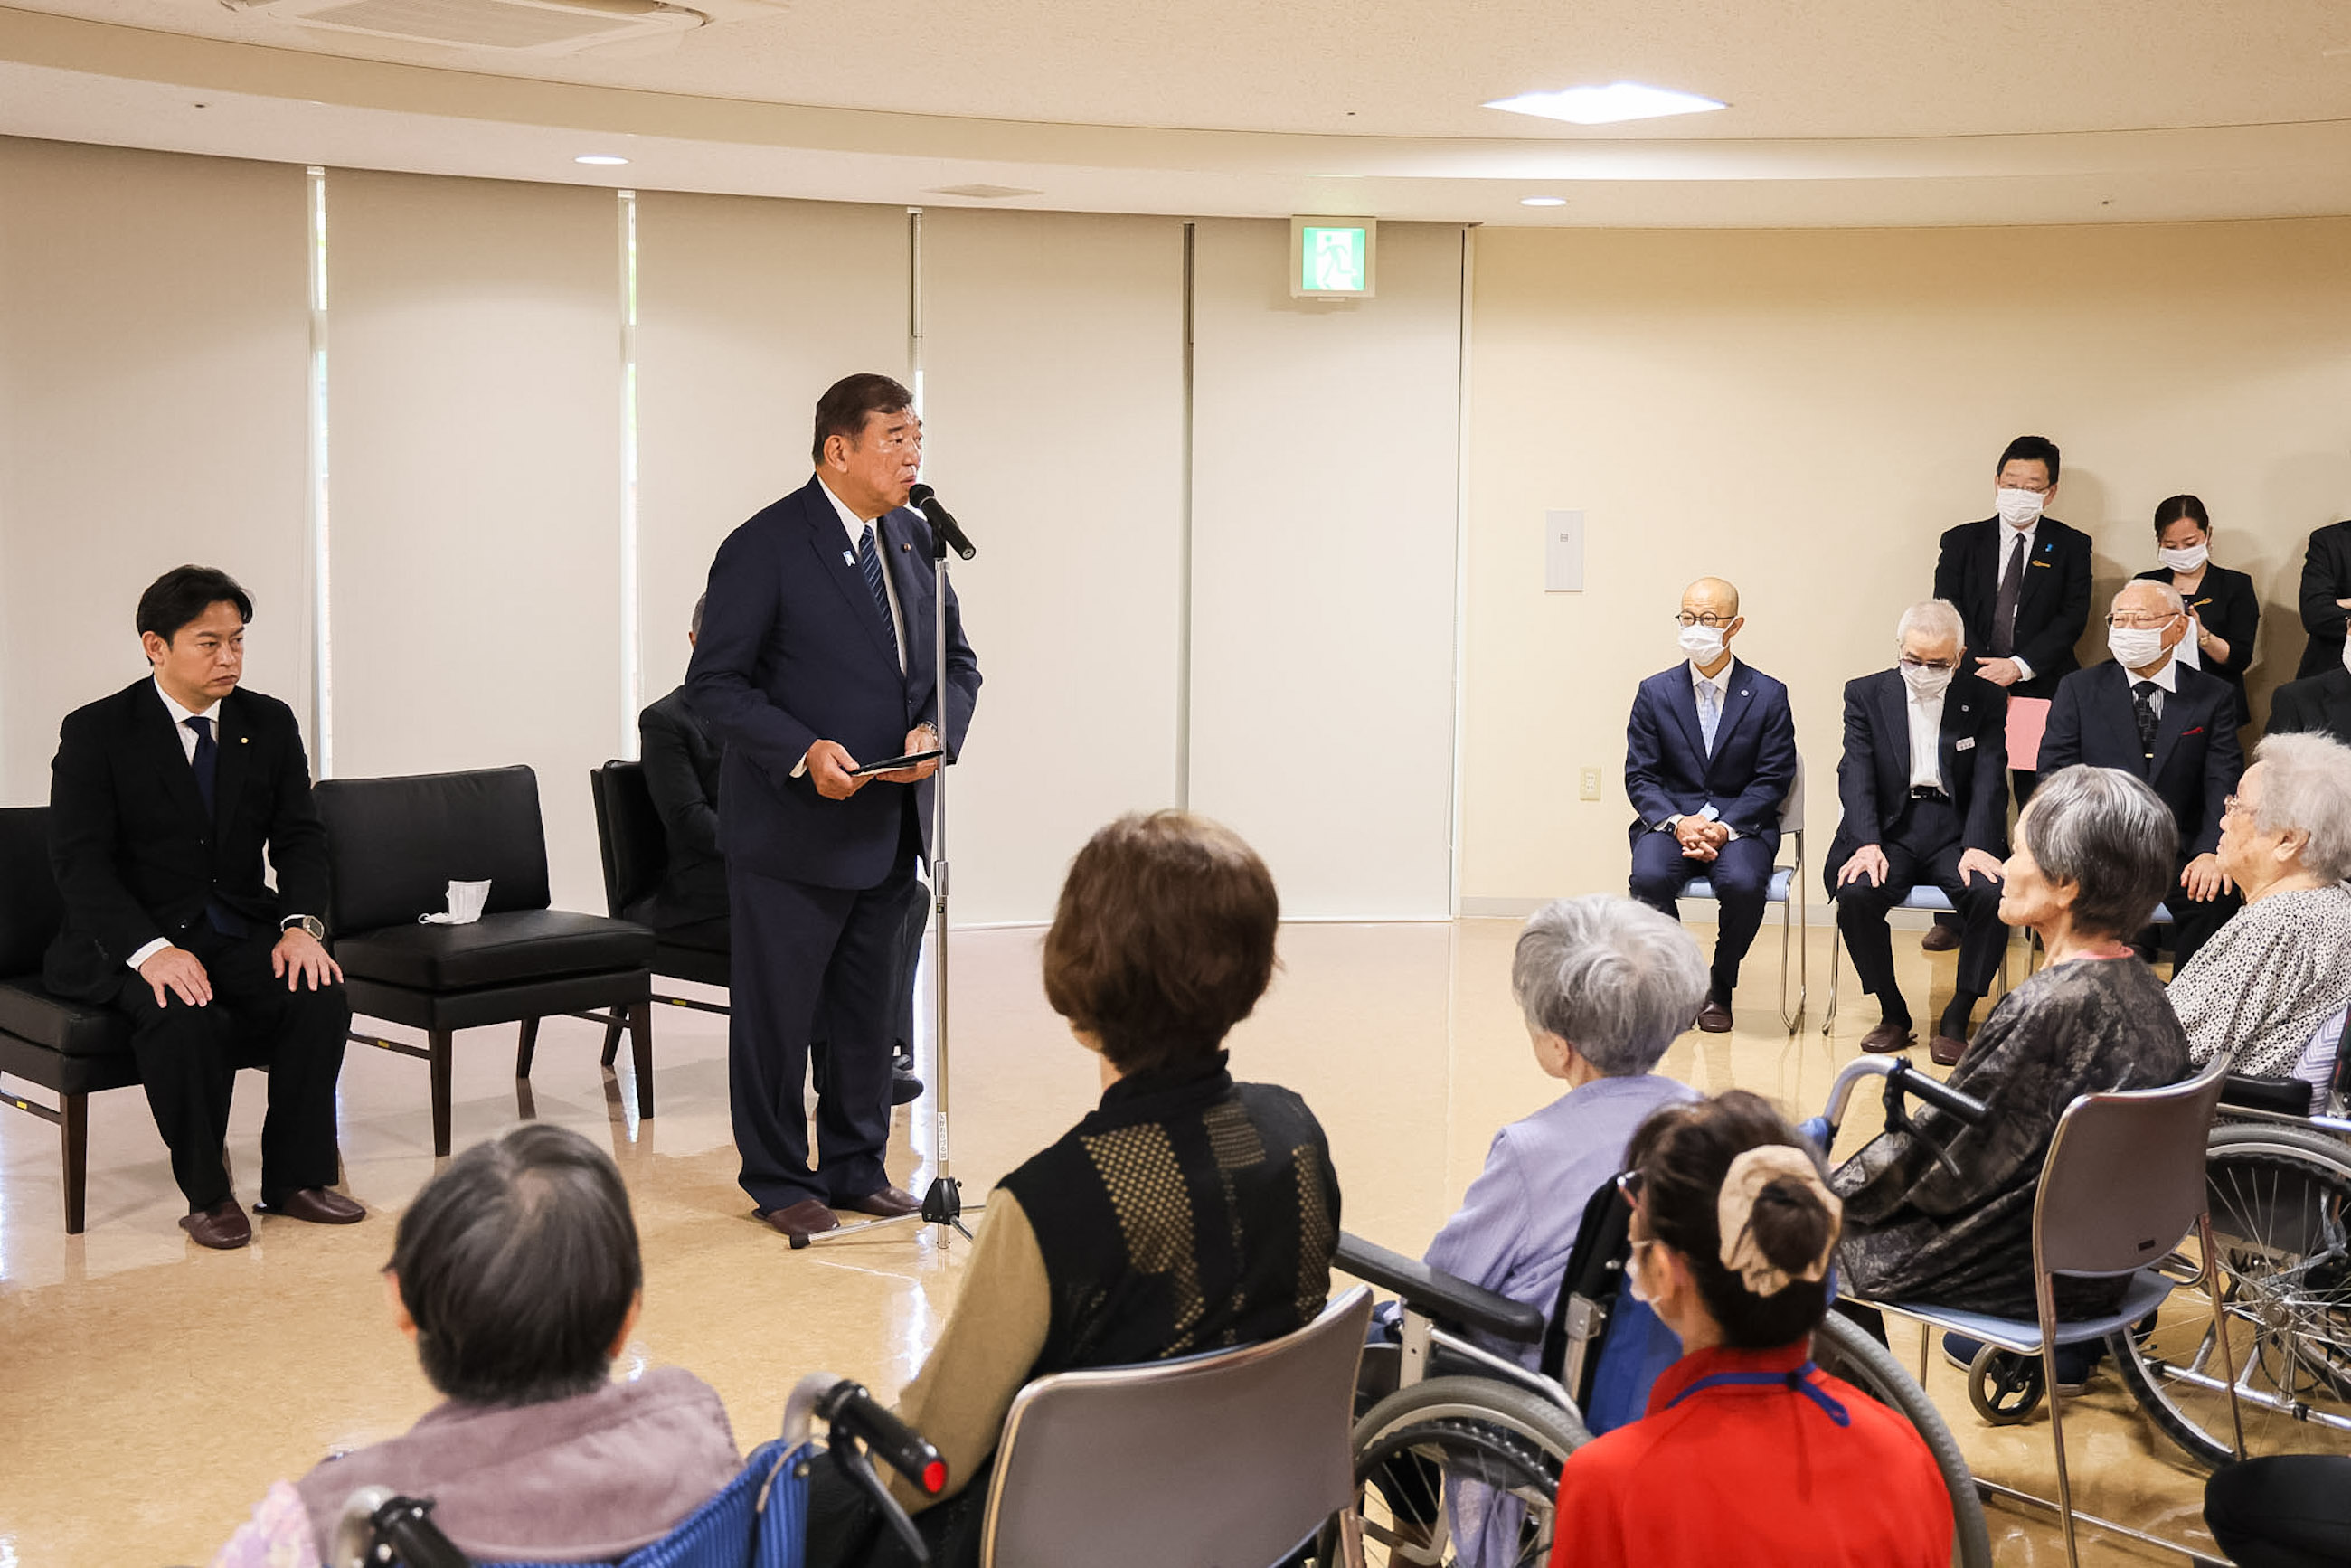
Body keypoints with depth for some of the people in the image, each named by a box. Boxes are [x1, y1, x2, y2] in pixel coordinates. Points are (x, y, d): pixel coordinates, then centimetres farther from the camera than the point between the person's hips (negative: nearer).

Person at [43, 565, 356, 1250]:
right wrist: (151, 949, -31)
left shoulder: (269, 723, 6)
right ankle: (206, 1194, -15)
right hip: (130, 938, -4)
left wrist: (302, 925, -17)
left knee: (321, 996, -24)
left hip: (240, 930, 4)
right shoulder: (95, 732, -7)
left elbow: (299, 837, 4)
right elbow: (81, 864, -15)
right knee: (184, 1016, -34)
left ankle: (296, 1178, -6)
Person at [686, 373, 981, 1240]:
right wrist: (803, 752, -24)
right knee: (777, 1013, 5)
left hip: (889, 824, 7)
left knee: (869, 1008, 16)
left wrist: (936, 729, -7)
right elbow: (714, 682, -13)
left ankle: (858, 1167, 29)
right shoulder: (764, 547, -13)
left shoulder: (912, 538, 8)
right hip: (793, 827, -6)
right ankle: (779, 1179, 19)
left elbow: (955, 660, 14)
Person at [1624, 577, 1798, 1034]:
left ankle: (1720, 987, -5)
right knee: (1649, 877, -31)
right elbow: (1640, 776, 3)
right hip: (1671, 819, 1)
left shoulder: (1768, 695, 2)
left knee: (1743, 884, -33)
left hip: (1741, 824, -1)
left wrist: (1725, 826, -16)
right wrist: (1678, 823, -16)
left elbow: (1773, 778, -1)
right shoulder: (1656, 692, 5)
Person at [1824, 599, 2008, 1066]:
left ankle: (1957, 1020, -13)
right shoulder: (1866, 695, 6)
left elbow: (1990, 780, -3)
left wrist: (1978, 846, -20)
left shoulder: (1984, 700, 6)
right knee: (1855, 892, -30)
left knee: (1993, 894, -30)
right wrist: (1867, 844, -21)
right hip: (1889, 828, 0)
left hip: (1957, 830, 0)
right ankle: (1893, 1015, -10)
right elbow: (1856, 776, -5)